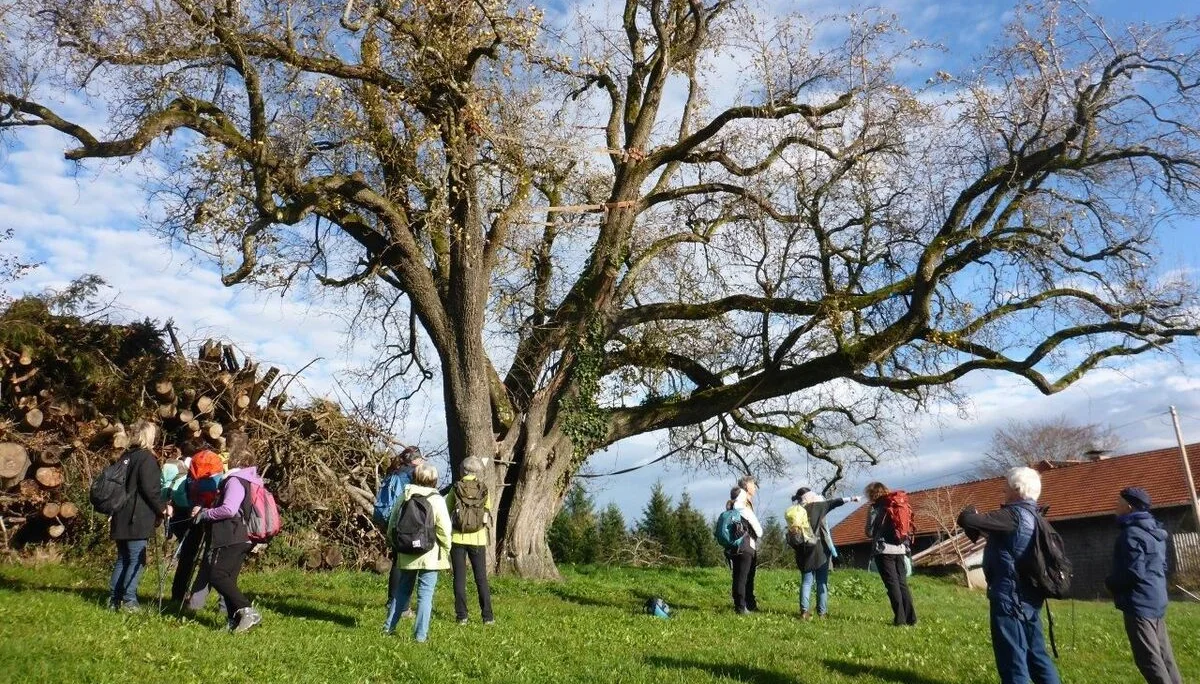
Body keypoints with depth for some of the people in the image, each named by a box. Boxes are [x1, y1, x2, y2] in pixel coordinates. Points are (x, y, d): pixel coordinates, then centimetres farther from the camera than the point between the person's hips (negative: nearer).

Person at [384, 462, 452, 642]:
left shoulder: (404, 497, 2)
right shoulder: (436, 500, -11)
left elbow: (392, 525, 8)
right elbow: (444, 530, -14)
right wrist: (446, 550, -1)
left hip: (406, 554, 5)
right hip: (429, 555, -4)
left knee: (402, 590, 20)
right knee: (425, 594, 2)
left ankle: (389, 626, 26)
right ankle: (420, 634, 3)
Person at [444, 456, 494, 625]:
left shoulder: (456, 489, -5)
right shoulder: (484, 490, -3)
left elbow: (446, 510, 2)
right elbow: (488, 512, 5)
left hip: (458, 538, -1)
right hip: (478, 539, 1)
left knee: (459, 578, 8)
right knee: (481, 578, 9)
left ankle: (461, 616, 9)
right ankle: (487, 616, 9)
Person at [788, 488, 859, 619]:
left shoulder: (794, 512, 2)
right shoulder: (816, 507, -7)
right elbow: (833, 503, -3)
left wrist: (798, 551, 12)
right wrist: (850, 499, 3)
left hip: (804, 553, 3)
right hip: (820, 551, -3)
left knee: (806, 581, 8)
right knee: (822, 582, 7)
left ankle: (804, 610, -1)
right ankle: (822, 612, 8)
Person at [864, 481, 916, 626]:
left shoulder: (875, 508, -5)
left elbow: (869, 532, -6)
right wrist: (906, 550, 16)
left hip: (884, 550, -6)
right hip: (900, 549, 6)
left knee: (892, 584, -2)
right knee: (902, 583, 10)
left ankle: (900, 619, -3)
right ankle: (911, 618, 8)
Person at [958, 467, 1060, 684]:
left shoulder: (1014, 515, -19)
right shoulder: (1032, 516, 10)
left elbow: (966, 520, -25)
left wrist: (971, 511, -3)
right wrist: (981, 523, 11)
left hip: (1010, 598, -9)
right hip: (1028, 599, 9)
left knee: (1013, 661, -3)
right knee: (1036, 655, 18)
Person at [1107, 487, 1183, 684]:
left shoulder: (1132, 533, -17)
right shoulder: (1155, 532, 15)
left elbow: (1133, 572, -21)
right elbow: (1162, 568, 21)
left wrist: (1110, 583, -5)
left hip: (1139, 603, -10)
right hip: (1157, 601, 10)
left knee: (1148, 658, -5)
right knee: (1164, 656, 14)